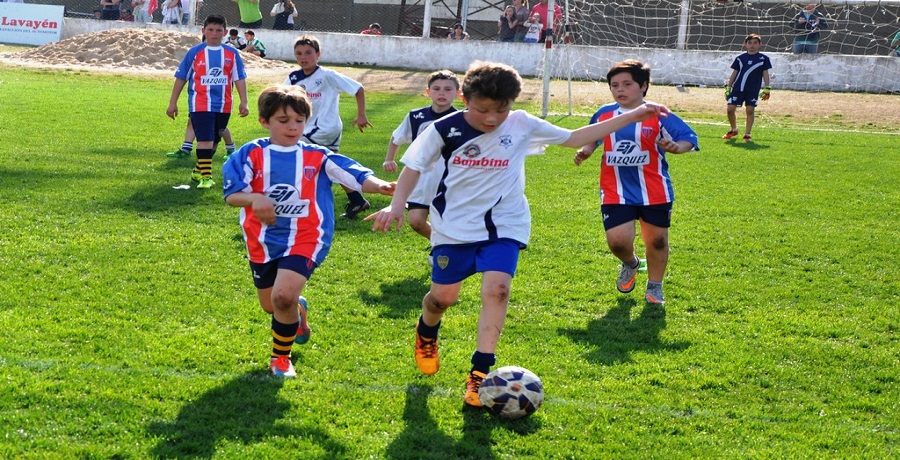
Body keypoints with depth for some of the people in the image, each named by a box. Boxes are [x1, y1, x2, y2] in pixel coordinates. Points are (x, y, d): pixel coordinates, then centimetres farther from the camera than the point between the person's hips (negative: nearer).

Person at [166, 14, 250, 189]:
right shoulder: (195, 53, -1)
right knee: (205, 140, -14)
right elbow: (181, 78, 3)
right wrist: (172, 103, 3)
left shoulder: (232, 54, 3)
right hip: (200, 105, -3)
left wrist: (243, 102, -2)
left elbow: (240, 79, 6)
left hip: (223, 106, 4)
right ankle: (206, 176, -12)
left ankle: (198, 171, 30)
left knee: (213, 141, 13)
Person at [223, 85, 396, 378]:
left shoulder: (317, 156, -4)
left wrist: (379, 186, -34)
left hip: (304, 240, -2)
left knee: (283, 296, -23)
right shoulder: (251, 155, -4)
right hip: (263, 241, 3)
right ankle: (297, 311, 56)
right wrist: (255, 199, -34)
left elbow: (355, 175, -13)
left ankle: (281, 357, 4)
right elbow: (231, 195, -12)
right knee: (270, 306, 16)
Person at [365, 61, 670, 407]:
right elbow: (414, 167, 1)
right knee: (443, 296, 4)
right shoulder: (444, 130, -10)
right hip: (454, 226, 0)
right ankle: (426, 333, 40)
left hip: (504, 226, 0)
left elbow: (574, 137, 3)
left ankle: (480, 372, -13)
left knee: (497, 288, -19)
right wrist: (396, 205, -15)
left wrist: (633, 116, 2)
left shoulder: (522, 125, -6)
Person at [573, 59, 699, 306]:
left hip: (654, 192, -1)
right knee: (617, 241, -11)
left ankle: (655, 286, 33)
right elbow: (593, 139, 21)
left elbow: (689, 138, -7)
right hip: (616, 193, 1)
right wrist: (584, 151, 0)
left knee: (657, 240, 9)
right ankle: (630, 264, 27)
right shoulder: (603, 115, 3)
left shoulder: (658, 116, -7)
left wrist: (675, 146, -28)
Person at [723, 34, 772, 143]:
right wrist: (728, 87, 10)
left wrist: (767, 89, -3)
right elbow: (734, 73, 12)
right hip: (738, 88, 2)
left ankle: (747, 134, 6)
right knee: (730, 109, -4)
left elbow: (765, 73, 4)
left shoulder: (763, 58, 3)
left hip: (753, 90, -2)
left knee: (750, 110, -5)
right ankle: (733, 130, 19)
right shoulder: (740, 58, 7)